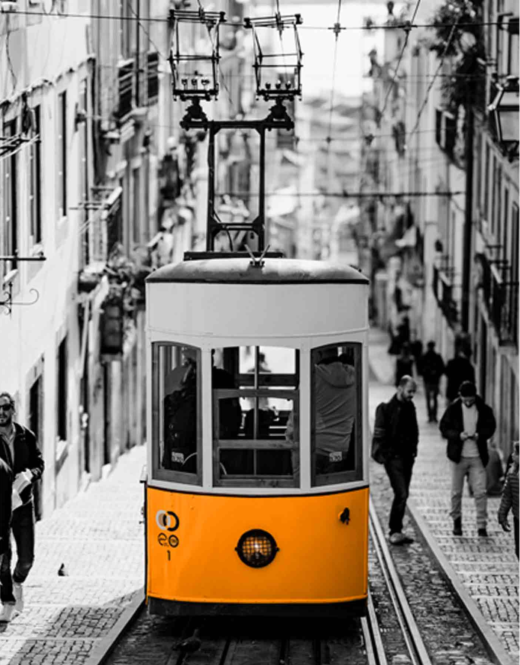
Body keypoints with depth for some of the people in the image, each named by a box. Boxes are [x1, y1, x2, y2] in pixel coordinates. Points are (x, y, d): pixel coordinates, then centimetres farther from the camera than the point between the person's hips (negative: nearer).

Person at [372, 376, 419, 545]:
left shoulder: (410, 407, 9)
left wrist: (413, 450, 12)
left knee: (403, 494, 10)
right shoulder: (387, 408, -11)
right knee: (401, 494, -14)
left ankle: (396, 530, 18)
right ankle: (395, 531, -8)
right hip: (393, 456, -7)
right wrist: (380, 454, -16)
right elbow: (379, 434, -11)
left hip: (407, 456, 7)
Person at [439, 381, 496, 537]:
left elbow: (490, 427, 5)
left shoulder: (484, 409, -2)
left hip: (477, 457, 0)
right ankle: (456, 521, 26)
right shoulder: (453, 409, -3)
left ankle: (482, 525, -2)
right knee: (456, 492, 8)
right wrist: (458, 435, -18)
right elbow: (443, 427, -2)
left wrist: (479, 435, -16)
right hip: (458, 455, 0)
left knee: (480, 492, -6)